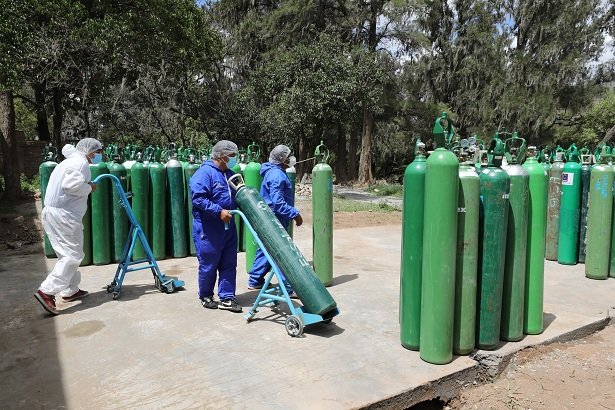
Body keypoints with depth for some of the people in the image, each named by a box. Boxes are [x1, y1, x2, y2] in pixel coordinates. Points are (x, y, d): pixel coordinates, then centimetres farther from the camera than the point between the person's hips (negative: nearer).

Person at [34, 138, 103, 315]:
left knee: (68, 254, 17)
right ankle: (47, 291, -15)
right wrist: (89, 187, -7)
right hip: (64, 214, -11)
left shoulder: (68, 162, 25)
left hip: (51, 212, 11)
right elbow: (72, 185, -22)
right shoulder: (80, 162, -9)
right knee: (73, 255, -9)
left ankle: (70, 290, 25)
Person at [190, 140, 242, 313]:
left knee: (229, 264, 9)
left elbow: (236, 197, 24)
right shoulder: (205, 173, -14)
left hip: (228, 228, 8)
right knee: (208, 265, 6)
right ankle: (205, 296, 25)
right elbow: (198, 198, -23)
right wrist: (219, 211, -24)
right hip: (208, 229, -8)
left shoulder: (230, 174, 12)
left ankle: (227, 298, 18)